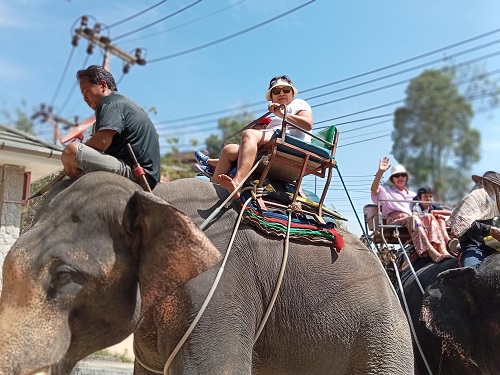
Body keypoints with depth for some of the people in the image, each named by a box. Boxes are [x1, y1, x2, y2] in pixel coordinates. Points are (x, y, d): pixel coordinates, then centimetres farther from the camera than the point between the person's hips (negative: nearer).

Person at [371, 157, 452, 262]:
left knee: (430, 217, -27)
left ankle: (442, 250, -47)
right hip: (395, 219, -4)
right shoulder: (386, 192, 23)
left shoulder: (412, 194, 38)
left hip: (413, 218, 4)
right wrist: (380, 172, -13)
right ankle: (431, 252, -55)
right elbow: (374, 189, 1)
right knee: (413, 219, -37)